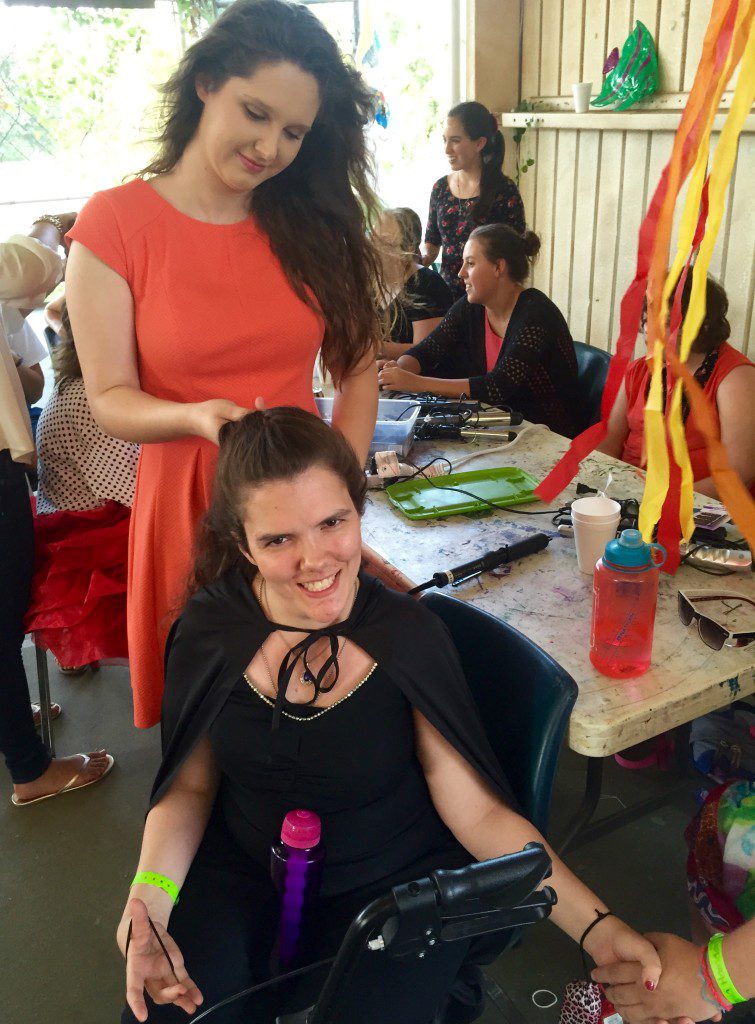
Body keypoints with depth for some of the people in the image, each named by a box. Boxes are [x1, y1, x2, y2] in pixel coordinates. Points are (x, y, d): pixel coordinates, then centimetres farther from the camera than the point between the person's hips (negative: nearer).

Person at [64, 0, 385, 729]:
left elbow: (357, 369, 5)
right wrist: (199, 417, -26)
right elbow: (110, 400, -7)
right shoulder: (115, 224, -6)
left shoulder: (311, 224, 4)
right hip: (187, 503, -2)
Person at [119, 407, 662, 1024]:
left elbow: (480, 812, -14)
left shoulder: (410, 638, -20)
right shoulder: (211, 626, -14)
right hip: (242, 871, 2)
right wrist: (151, 898, -18)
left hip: (394, 886, -1)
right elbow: (188, 787, -1)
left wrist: (596, 927, -23)